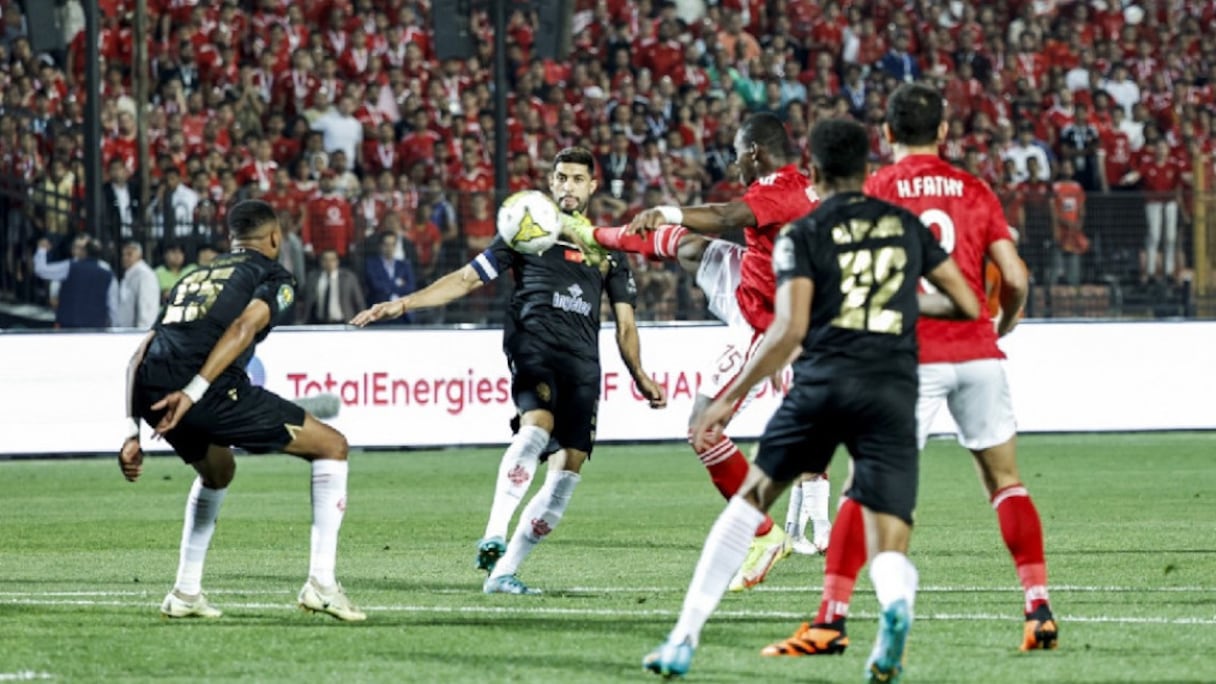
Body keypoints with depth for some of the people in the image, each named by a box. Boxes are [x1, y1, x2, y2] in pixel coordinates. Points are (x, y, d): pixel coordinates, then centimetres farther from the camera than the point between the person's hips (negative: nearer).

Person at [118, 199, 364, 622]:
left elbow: (141, 354, 27)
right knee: (331, 446, 10)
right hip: (209, 389, -7)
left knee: (218, 470, 37)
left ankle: (185, 594, 31)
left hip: (150, 392, 7)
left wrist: (132, 432, 24)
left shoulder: (196, 276, 34)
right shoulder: (275, 277, 15)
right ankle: (321, 583, 2)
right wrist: (194, 390, -16)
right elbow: (244, 326, -8)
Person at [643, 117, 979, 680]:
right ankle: (895, 606, -38)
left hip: (823, 381, -1)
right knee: (890, 546, 1)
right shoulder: (907, 225, 17)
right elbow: (967, 305, 18)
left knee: (751, 499, 21)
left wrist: (730, 398, 1)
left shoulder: (802, 236, 7)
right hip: (893, 391, 1)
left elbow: (790, 329, -5)